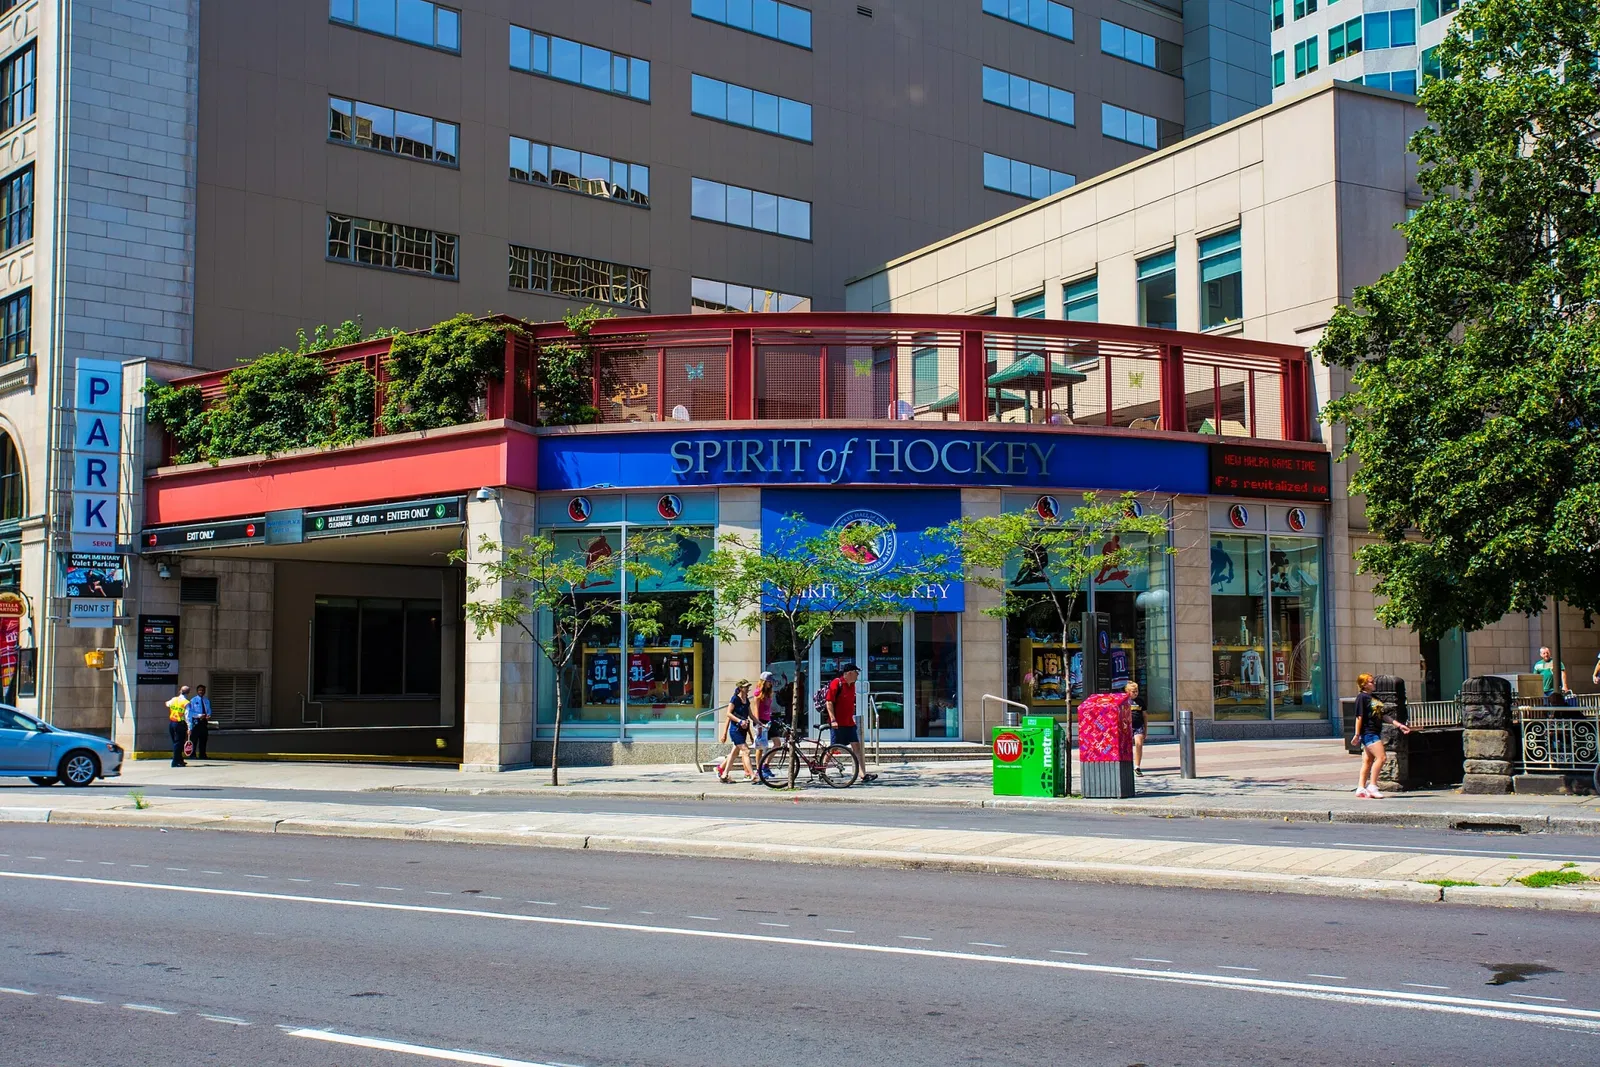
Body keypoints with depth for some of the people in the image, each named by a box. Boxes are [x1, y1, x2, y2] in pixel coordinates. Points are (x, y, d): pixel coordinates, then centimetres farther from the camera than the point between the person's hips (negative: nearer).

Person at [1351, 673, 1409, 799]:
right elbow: (1359, 717, -12)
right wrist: (1357, 734, -15)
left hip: (1376, 733, 9)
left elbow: (1384, 715, 19)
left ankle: (1361, 788, 10)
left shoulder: (1375, 698, 18)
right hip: (1368, 732, -9)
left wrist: (1399, 725, 12)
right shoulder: (1362, 697, -8)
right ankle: (1372, 786, -14)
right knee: (1381, 757, -16)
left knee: (1368, 761, 8)